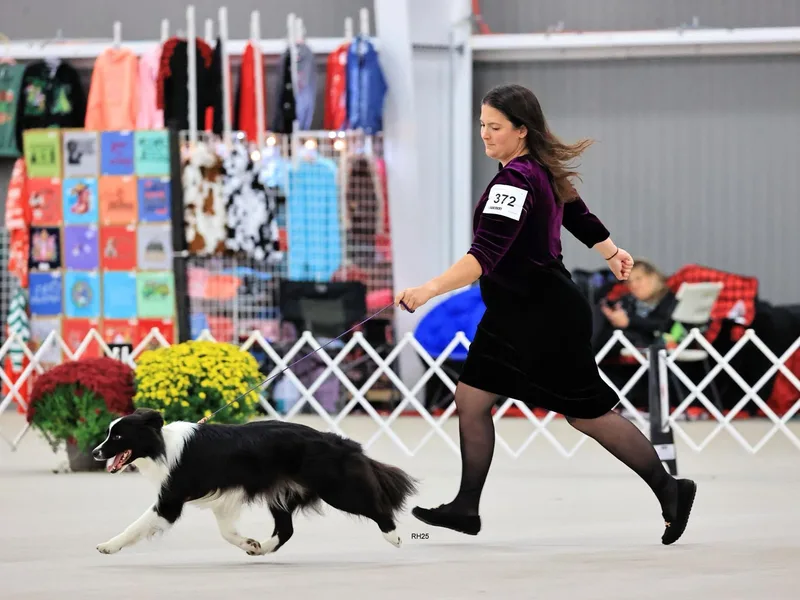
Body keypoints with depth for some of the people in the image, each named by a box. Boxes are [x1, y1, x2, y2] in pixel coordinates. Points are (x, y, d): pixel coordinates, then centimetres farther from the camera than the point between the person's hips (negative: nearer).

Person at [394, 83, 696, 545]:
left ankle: (669, 489, 14)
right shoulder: (544, 171, 5)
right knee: (472, 398, 4)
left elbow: (485, 256, -34)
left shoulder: (515, 182, -25)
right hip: (515, 316, 10)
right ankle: (467, 507, 7)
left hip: (548, 319, -10)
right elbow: (578, 214, 22)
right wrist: (612, 253, 39)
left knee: (587, 413, 1)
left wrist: (429, 290, -42)